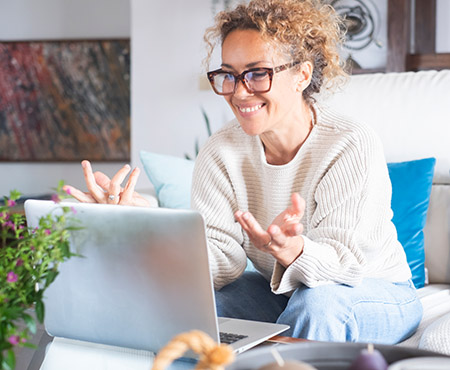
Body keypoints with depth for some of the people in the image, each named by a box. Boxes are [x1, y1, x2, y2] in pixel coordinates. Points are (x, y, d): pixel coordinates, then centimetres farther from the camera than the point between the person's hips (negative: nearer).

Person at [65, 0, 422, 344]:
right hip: (279, 292, 3)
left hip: (375, 293, -3)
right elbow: (223, 262, -17)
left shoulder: (353, 147, -23)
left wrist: (292, 250, -49)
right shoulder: (220, 153, -10)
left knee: (316, 302, -35)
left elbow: (346, 262, -25)